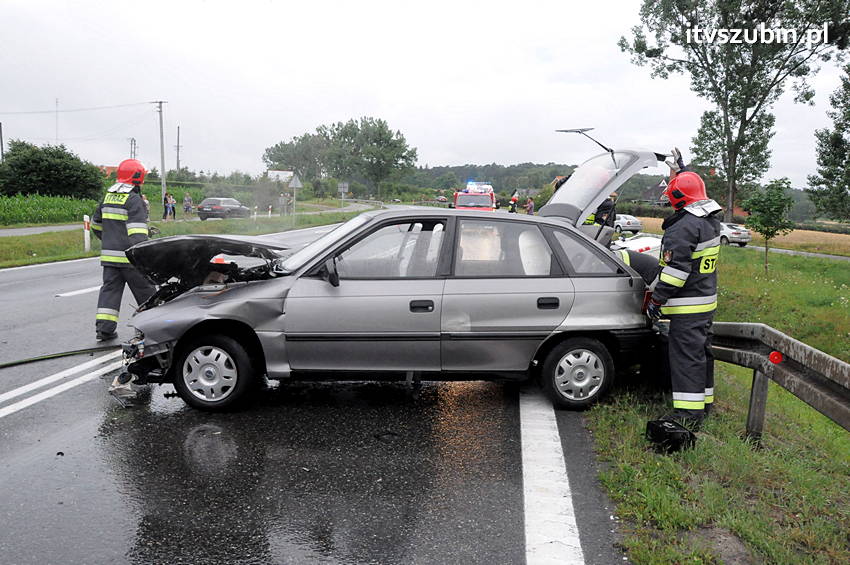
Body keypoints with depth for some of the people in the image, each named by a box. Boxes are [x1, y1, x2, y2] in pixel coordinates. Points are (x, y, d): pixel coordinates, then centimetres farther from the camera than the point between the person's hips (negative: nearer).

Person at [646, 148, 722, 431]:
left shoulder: (684, 227, -20)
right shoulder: (711, 219, 9)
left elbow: (675, 268, -23)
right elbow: (693, 190, 31)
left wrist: (657, 299, -18)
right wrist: (680, 170, 40)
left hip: (687, 305, -10)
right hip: (707, 300, 10)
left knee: (685, 354, -7)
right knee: (701, 350, 18)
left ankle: (688, 413, -5)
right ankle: (704, 400, 30)